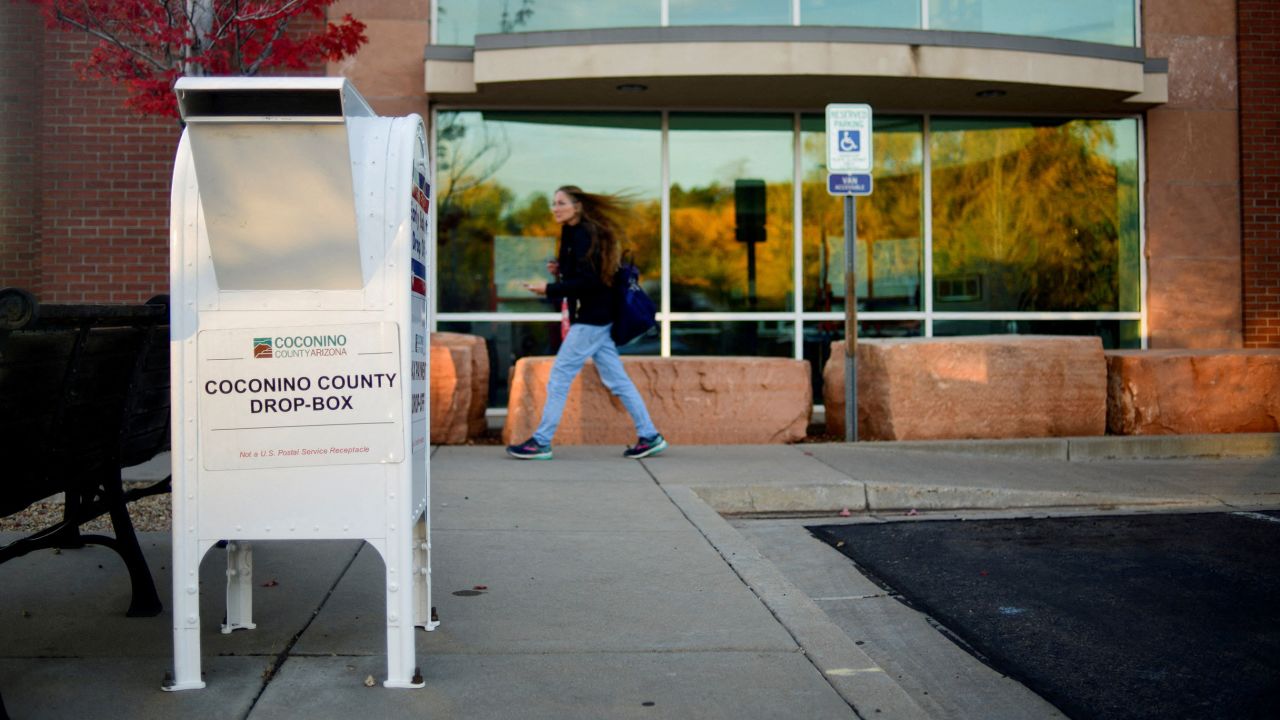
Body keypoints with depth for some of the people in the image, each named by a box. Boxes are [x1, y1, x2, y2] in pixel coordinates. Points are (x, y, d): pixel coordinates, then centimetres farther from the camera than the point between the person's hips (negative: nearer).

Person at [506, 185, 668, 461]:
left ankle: (541, 442, -1)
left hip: (589, 320, -10)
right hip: (598, 318, 10)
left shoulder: (582, 235, -13)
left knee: (559, 377, -6)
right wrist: (559, 271, 7)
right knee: (616, 379, 10)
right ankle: (649, 436, 12)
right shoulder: (576, 234, 17)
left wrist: (549, 289, -19)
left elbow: (587, 281, -21)